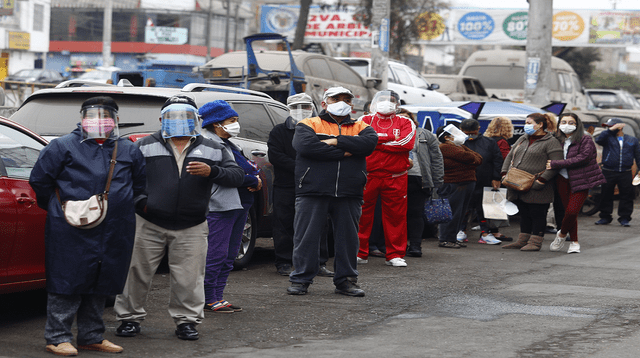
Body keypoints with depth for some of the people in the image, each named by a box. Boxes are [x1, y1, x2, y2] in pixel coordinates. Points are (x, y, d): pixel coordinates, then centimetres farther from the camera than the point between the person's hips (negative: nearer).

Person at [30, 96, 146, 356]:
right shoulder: (63, 146, -1)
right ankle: (58, 337, 1)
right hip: (71, 230, -5)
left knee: (100, 285, 11)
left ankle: (92, 337, 22)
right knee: (67, 283, -5)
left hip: (115, 233, 5)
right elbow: (39, 179, 3)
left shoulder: (128, 151, 11)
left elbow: (139, 184, 25)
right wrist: (57, 208, 9)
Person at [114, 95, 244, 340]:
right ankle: (129, 318, 17)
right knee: (137, 273, 4)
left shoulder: (212, 150, 8)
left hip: (191, 229, 1)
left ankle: (186, 320, 14)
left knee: (188, 278, 1)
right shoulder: (145, 146, 4)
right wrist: (139, 201, -10)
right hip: (149, 225, -1)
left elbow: (237, 175, 1)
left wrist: (211, 172, -16)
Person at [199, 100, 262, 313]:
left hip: (239, 205, 10)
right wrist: (254, 181, -8)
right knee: (216, 253, -9)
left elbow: (245, 169, 18)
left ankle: (217, 297, 17)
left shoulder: (227, 145, 20)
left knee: (229, 255, 11)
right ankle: (208, 299, -4)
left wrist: (255, 180, -4)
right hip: (220, 206, -10)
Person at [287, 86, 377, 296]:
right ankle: (301, 279, 9)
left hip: (349, 194, 3)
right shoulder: (308, 125, 6)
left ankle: (346, 280, 18)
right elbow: (305, 145, -16)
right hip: (313, 192, -2)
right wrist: (343, 153, -13)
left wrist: (337, 141, -14)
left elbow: (370, 142, -8)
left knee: (348, 237, 7)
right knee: (306, 237, -1)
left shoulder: (360, 128, 14)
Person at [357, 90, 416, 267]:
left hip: (395, 178, 0)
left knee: (396, 216, 2)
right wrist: (392, 137, -11)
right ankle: (360, 253, 9)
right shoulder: (365, 120, 10)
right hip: (367, 176, 0)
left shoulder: (405, 123, 10)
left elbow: (407, 143, -7)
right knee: (362, 214, 0)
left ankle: (395, 254, 11)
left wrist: (376, 141, -6)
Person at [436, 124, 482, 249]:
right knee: (453, 211, -9)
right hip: (452, 185, -9)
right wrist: (473, 159, 1)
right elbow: (467, 157, -18)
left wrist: (472, 161, -7)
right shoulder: (445, 147, -10)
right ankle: (446, 239, -4)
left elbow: (478, 159, 11)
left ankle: (452, 238, 18)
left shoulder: (459, 147, 20)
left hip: (466, 184, 10)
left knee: (460, 212, 11)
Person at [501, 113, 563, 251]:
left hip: (536, 189, -7)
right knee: (524, 214, 14)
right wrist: (505, 173, 6)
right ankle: (522, 241, 20)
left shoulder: (551, 142, -7)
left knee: (537, 215, 0)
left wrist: (541, 181, -20)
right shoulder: (522, 140, 18)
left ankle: (535, 242, 4)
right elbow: (510, 156, 21)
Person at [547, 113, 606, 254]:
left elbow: (582, 158, -18)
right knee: (568, 211, 2)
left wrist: (555, 164, -19)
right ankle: (574, 242, 13)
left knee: (572, 211, -12)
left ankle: (562, 234, 13)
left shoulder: (585, 140, -5)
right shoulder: (559, 141, 12)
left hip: (580, 181, -4)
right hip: (563, 180, 4)